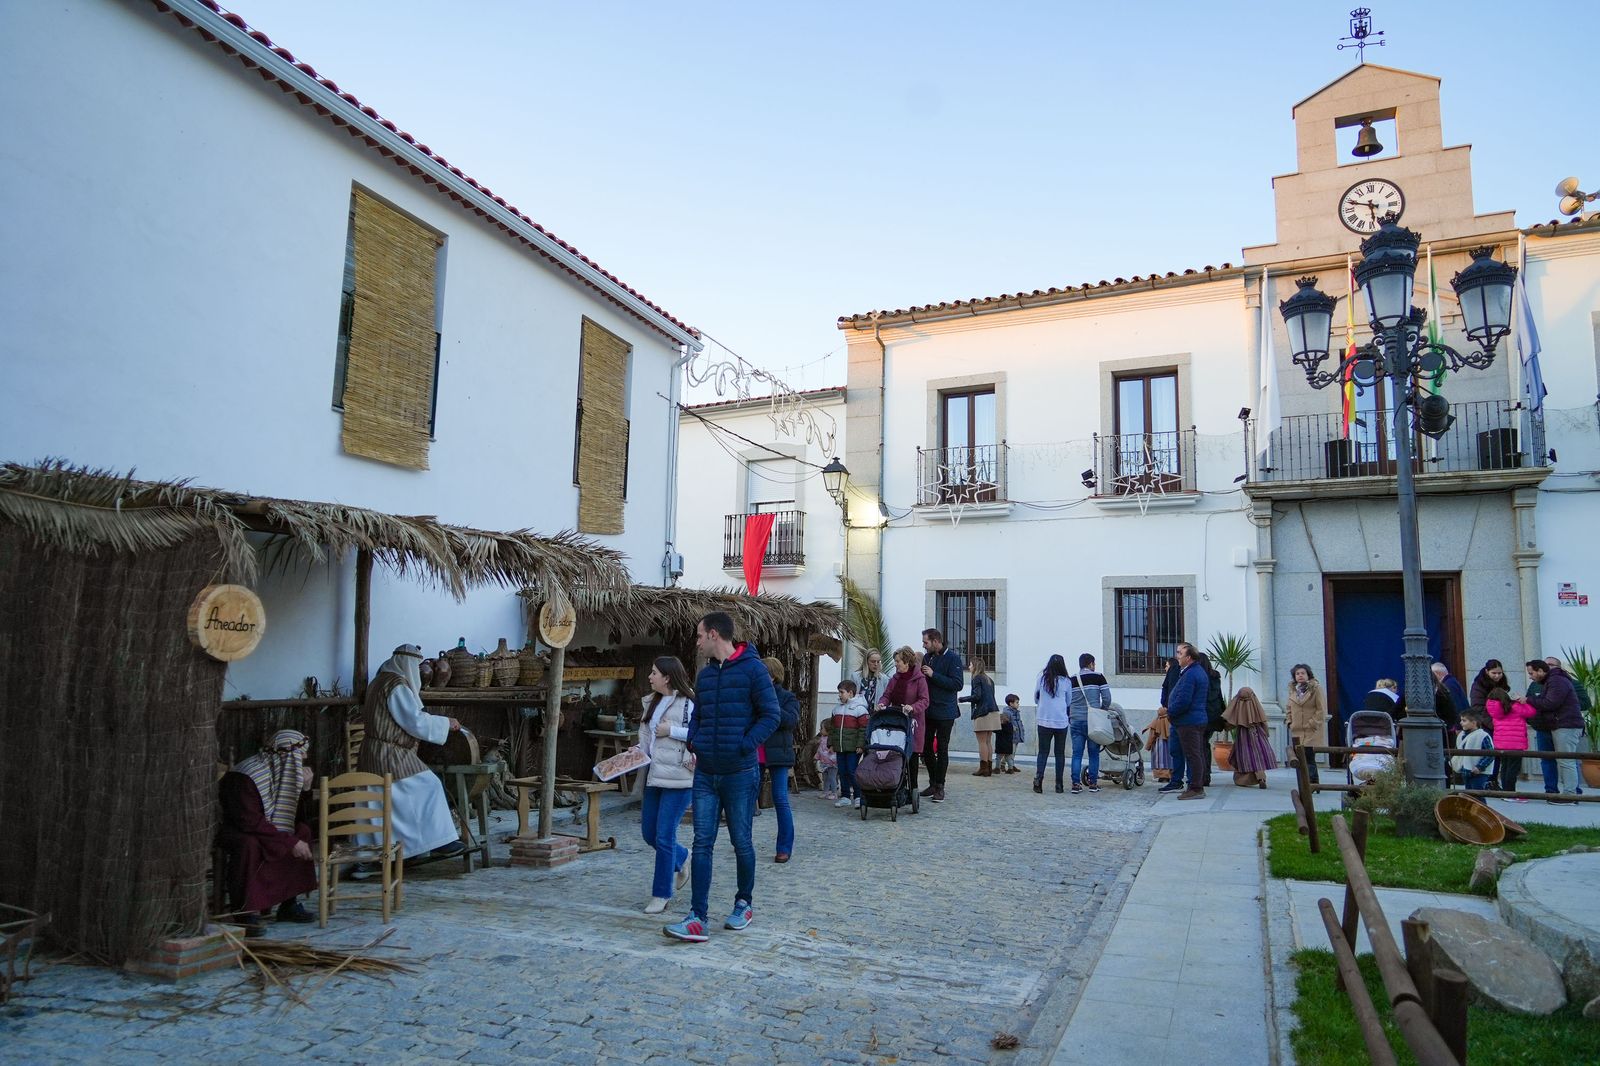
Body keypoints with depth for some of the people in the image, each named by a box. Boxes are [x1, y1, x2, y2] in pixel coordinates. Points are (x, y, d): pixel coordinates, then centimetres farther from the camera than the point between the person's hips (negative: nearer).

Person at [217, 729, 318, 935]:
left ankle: (289, 904, -2)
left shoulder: (284, 771, -1)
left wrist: (303, 788, -12)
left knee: (303, 831, -6)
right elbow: (250, 822, -31)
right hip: (232, 831, -8)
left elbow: (294, 816, 6)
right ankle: (246, 913, -26)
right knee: (250, 845, -37)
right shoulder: (245, 777, -26)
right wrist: (290, 842, -30)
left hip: (260, 829, 8)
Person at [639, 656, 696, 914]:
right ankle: (682, 858, 40)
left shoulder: (690, 703, -11)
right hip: (654, 775, 8)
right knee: (648, 832, 13)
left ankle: (661, 895, 10)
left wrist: (672, 731, -18)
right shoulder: (652, 702, 14)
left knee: (664, 836, -5)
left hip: (678, 778, -8)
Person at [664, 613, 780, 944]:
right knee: (702, 843, 1)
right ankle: (697, 919, 1)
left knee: (741, 842, 9)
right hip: (705, 773, 6)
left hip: (739, 773, -5)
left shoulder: (752, 668, -9)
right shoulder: (705, 674, 11)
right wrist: (693, 742, 3)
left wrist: (744, 746, -18)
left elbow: (770, 715, -10)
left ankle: (744, 904, 29)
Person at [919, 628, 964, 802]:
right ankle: (933, 783, 23)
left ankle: (940, 787, 10)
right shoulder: (927, 657, 9)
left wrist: (933, 675, -20)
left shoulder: (952, 658, -10)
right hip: (928, 711, 6)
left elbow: (957, 684, -18)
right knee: (926, 748, 10)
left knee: (942, 749, 1)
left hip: (945, 712, -6)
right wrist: (922, 674, -1)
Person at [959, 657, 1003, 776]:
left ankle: (983, 768, -6)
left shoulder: (977, 678, -6)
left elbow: (976, 696, -15)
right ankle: (989, 768, 10)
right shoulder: (989, 679, 19)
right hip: (993, 712, 8)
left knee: (982, 742, -5)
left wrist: (961, 699, -7)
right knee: (988, 742, 10)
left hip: (982, 713, -8)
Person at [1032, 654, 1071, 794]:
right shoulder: (1066, 682, -1)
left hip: (1044, 720, 0)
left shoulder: (1042, 678, -2)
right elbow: (1069, 702, 11)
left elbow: (1035, 698, 10)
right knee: (1060, 753, 9)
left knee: (1043, 751, 5)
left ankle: (1038, 779, -9)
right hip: (1062, 721, 0)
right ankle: (1059, 784, 9)